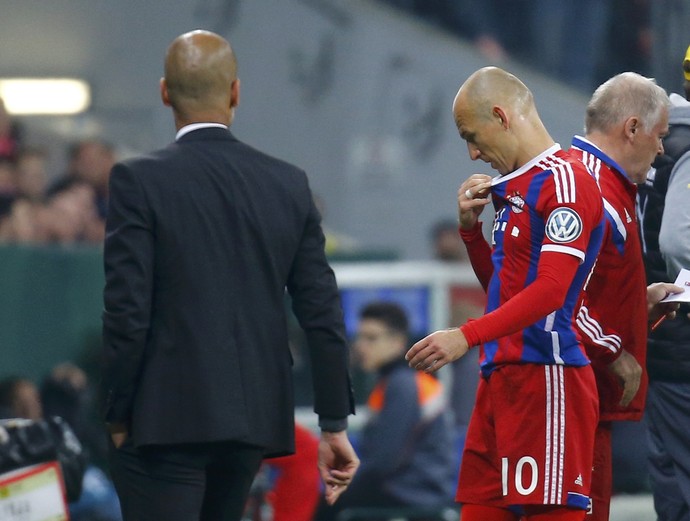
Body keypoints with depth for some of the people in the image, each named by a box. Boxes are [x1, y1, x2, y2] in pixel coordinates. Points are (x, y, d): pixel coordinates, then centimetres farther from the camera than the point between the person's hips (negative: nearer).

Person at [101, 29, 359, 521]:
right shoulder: (288, 184, 5)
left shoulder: (139, 180, -8)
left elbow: (127, 311, -12)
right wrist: (335, 425, 10)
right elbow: (323, 312, 5)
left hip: (166, 419, -5)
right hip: (256, 419, 5)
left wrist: (117, 416, -1)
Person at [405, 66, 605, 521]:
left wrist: (467, 336, -25)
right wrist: (471, 227, 12)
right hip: (501, 376, 9)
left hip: (544, 377, -9)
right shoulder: (515, 186, 19)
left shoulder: (566, 180, -10)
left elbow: (551, 290, -20)